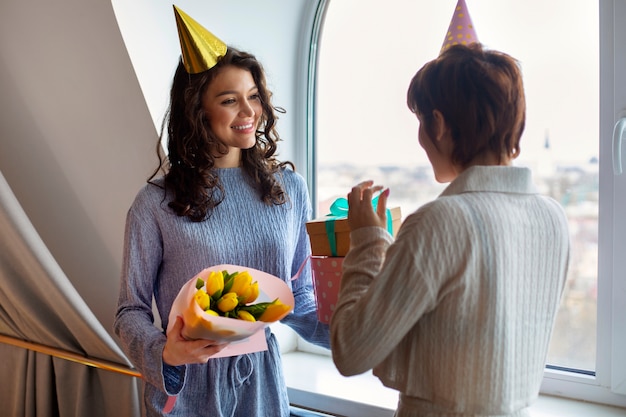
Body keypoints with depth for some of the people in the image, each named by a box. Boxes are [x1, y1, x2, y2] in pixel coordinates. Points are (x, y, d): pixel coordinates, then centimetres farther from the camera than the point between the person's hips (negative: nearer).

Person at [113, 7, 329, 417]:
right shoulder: (157, 203, -11)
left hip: (264, 381, 3)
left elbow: (299, 298, 5)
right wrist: (164, 352, -23)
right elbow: (131, 310, -4)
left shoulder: (289, 188, -2)